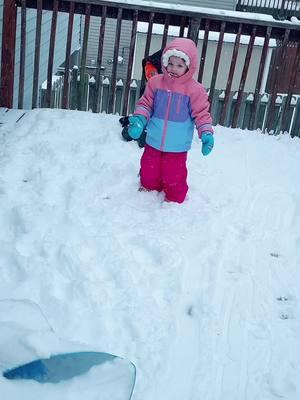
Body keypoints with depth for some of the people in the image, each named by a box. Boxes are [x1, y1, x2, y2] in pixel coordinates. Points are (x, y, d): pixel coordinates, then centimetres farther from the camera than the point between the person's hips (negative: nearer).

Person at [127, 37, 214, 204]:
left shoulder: (195, 89, -11)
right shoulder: (155, 82, -3)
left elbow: (201, 114, -7)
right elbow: (145, 104, 2)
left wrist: (206, 133, -19)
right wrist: (139, 119, -15)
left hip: (177, 146, -3)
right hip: (153, 142, 3)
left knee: (173, 176, 5)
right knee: (148, 171, 18)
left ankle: (174, 200, 30)